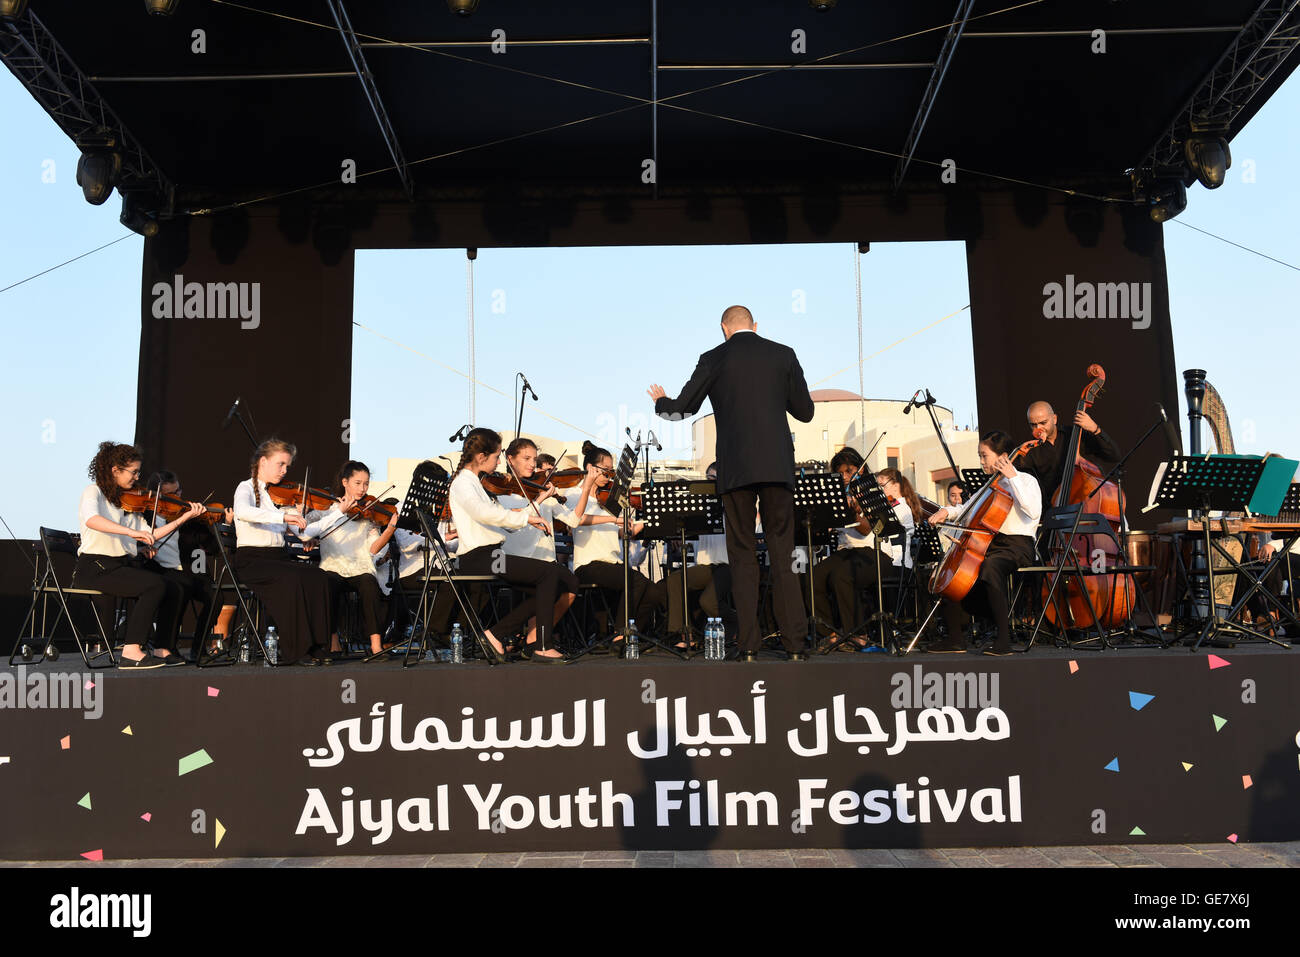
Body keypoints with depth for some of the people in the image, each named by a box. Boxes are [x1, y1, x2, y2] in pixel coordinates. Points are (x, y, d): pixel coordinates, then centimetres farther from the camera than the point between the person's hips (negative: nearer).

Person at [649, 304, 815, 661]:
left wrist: (660, 400, 29)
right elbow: (805, 412, 10)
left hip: (735, 470, -1)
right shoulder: (783, 354, 8)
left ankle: (749, 647, 4)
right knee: (783, 556, 5)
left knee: (742, 558, 6)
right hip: (777, 467, 1)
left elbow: (681, 409, 7)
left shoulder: (713, 360, 3)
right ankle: (794, 645, 3)